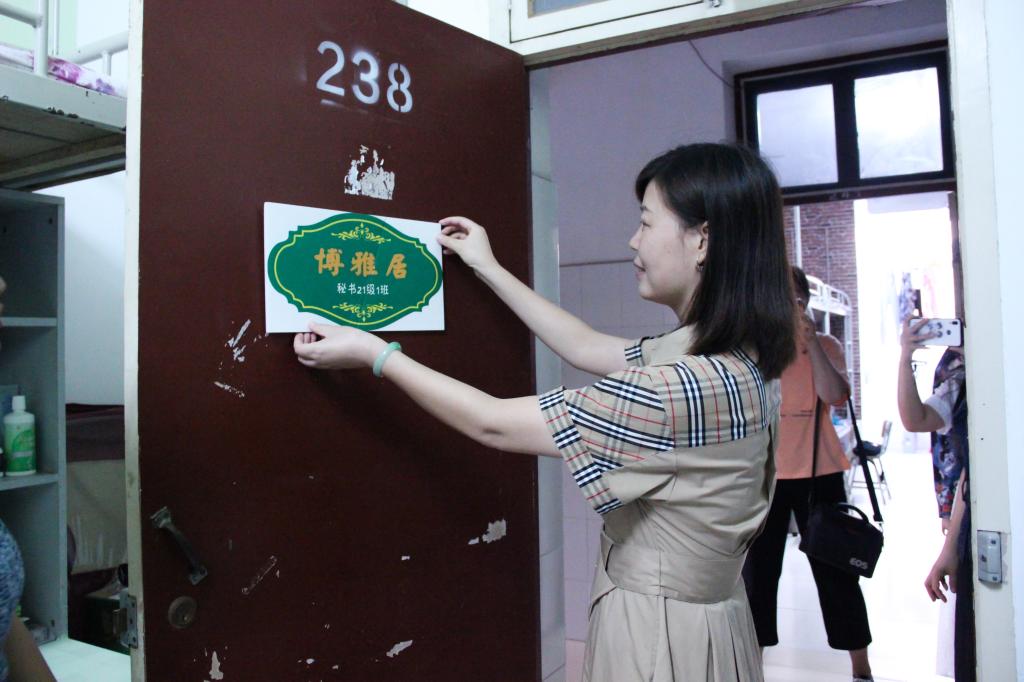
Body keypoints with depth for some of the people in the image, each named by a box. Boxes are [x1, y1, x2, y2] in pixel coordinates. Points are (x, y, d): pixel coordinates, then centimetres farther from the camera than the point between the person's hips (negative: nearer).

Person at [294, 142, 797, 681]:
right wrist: (488, 269, 16)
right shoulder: (729, 359, -1)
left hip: (662, 632, -8)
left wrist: (374, 353, -13)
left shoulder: (696, 386, -30)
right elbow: (585, 348, 11)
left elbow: (495, 425, -24)